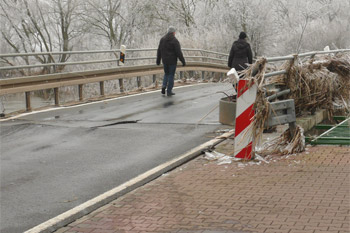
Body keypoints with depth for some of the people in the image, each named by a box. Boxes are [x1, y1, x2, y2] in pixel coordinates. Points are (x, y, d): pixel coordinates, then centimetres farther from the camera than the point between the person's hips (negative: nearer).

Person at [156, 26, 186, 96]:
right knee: (171, 75, 5)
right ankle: (169, 91, 7)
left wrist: (158, 60, 15)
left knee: (166, 74, 22)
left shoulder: (162, 39, 2)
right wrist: (183, 61, -7)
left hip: (165, 61, 5)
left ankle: (164, 86, -1)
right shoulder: (175, 41, -14)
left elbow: (159, 51, 6)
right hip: (172, 61, -5)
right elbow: (179, 52, -15)